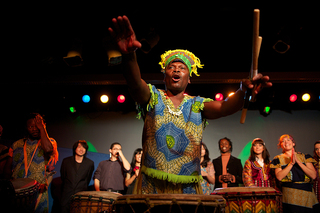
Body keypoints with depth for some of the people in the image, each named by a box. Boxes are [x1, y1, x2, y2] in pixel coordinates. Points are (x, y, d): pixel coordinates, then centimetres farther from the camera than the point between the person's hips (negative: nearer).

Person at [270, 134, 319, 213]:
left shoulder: (304, 156, 8)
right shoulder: (279, 159, 6)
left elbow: (313, 176, -4)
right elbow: (279, 177, -9)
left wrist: (298, 162, -10)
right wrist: (291, 163, -13)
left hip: (307, 194, 2)